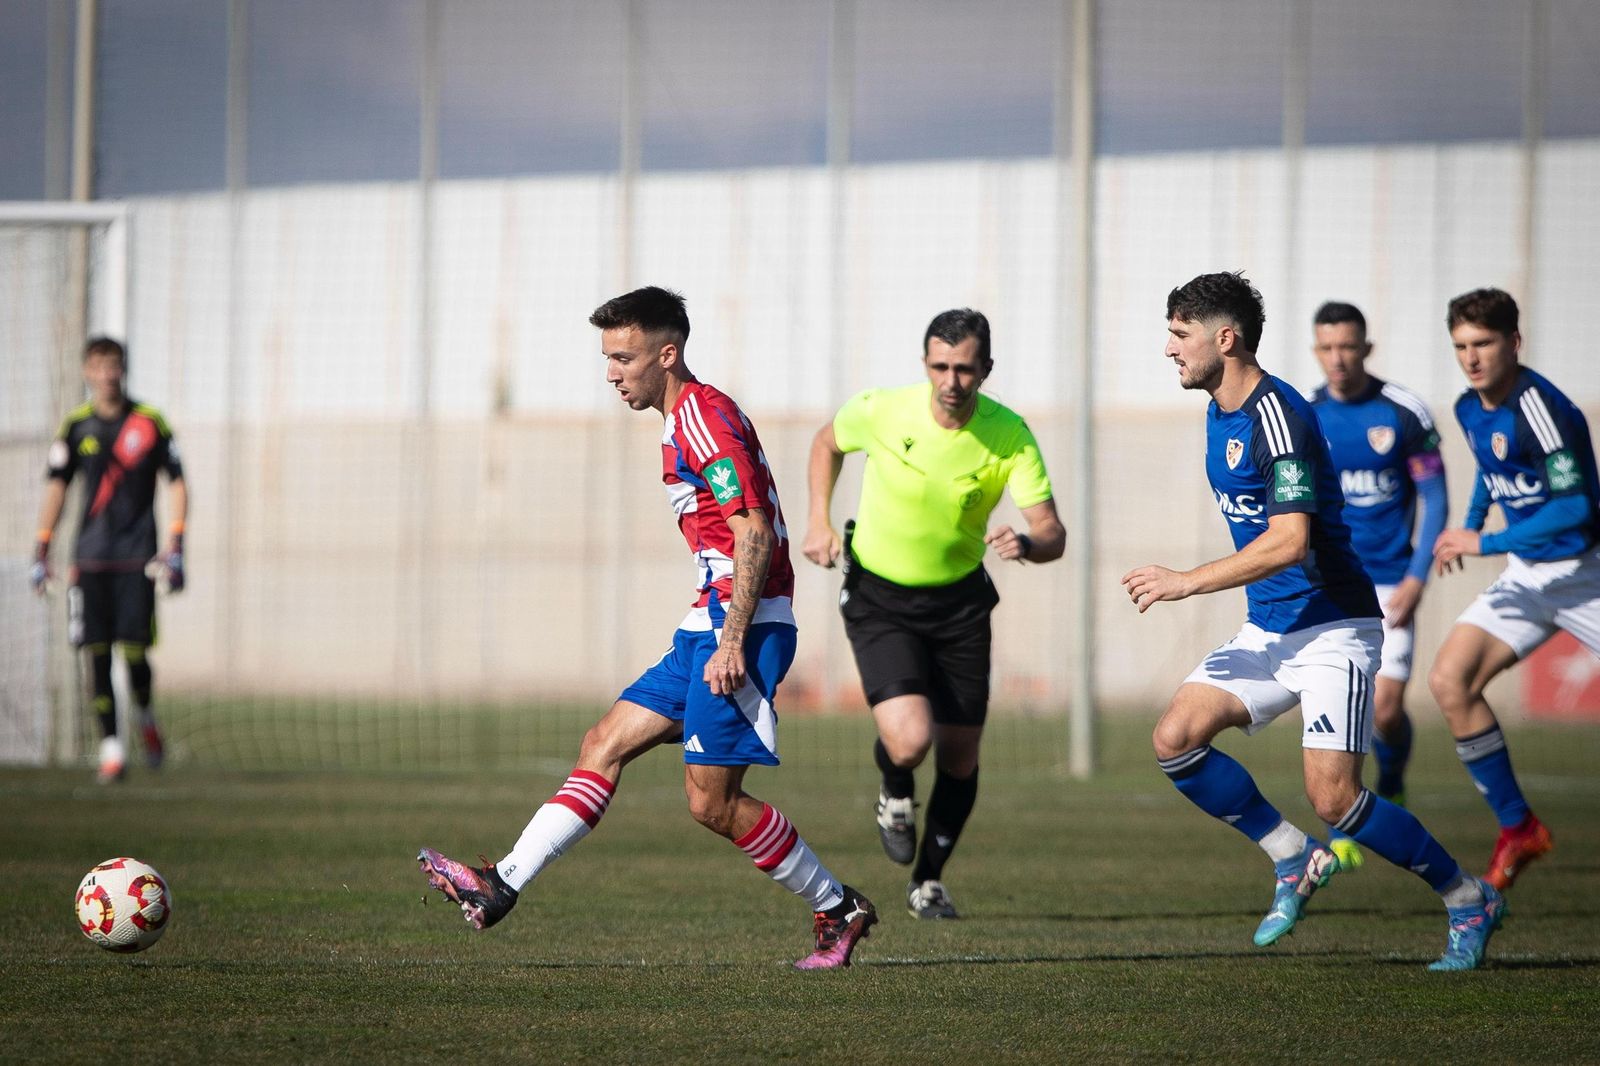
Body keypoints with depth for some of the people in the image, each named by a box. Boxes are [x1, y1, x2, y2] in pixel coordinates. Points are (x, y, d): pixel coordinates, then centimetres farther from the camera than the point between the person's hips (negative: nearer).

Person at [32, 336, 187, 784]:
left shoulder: (149, 422, 2)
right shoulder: (75, 425, 6)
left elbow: (176, 483, 5)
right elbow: (56, 487, 9)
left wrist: (175, 546, -4)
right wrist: (41, 550, 3)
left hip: (137, 555, -2)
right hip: (90, 557, 2)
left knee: (134, 650, -9)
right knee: (97, 654, -4)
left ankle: (145, 715, 22)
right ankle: (111, 748, 2)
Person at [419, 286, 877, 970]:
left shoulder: (705, 415, -13)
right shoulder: (684, 421, 19)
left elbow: (755, 534, -20)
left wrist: (733, 641, -24)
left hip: (742, 626, -10)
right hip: (709, 628, 10)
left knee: (711, 800, -8)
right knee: (604, 747, 5)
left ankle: (838, 910, 4)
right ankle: (501, 888, 3)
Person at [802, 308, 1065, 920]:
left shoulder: (1010, 434, -17)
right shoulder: (879, 412, -19)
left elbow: (1052, 535, -19)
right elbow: (827, 443, 6)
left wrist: (1027, 544, -42)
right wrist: (819, 522, -4)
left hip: (960, 602, 2)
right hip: (879, 600, -2)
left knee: (959, 757, 6)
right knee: (909, 741, -22)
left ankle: (929, 882, 32)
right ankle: (895, 795, 16)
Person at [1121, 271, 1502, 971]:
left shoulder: (1276, 415, -20)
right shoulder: (1220, 413, 10)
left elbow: (1289, 541, -27)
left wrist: (1187, 583, -24)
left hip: (1333, 629, -9)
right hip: (1268, 631, 9)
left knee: (1333, 799, -15)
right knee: (1176, 740, -9)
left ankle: (1471, 902, 4)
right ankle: (1294, 859, 7)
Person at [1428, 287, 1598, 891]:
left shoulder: (1539, 407, -22)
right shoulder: (1470, 409, 4)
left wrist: (1486, 543, -25)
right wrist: (1470, 523, 14)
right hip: (1528, 579, 7)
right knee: (1450, 681, -8)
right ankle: (1517, 829, 1)